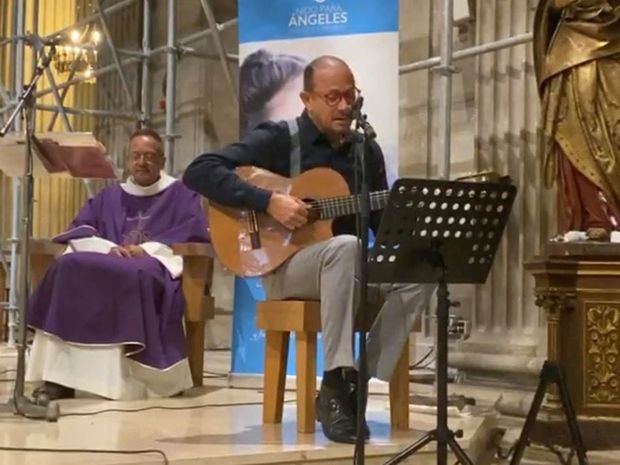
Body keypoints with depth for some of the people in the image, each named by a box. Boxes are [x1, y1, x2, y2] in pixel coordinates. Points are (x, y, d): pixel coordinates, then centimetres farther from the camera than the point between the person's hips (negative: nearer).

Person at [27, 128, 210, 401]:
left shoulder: (181, 195, 15)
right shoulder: (109, 197, 27)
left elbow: (194, 234, -3)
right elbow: (78, 231, 13)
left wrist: (147, 249, -15)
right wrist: (109, 248, -9)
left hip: (156, 268, -3)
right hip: (108, 265, 4)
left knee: (134, 274, -40)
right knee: (68, 267, -29)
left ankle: (127, 377, -41)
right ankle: (60, 376, -36)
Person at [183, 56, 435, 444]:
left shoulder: (367, 152, 11)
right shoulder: (278, 139, -6)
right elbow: (199, 172, -16)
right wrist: (269, 201, -25)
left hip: (350, 270, 6)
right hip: (284, 265, -5)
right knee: (345, 246, -37)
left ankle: (356, 384, -20)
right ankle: (335, 385, -34)